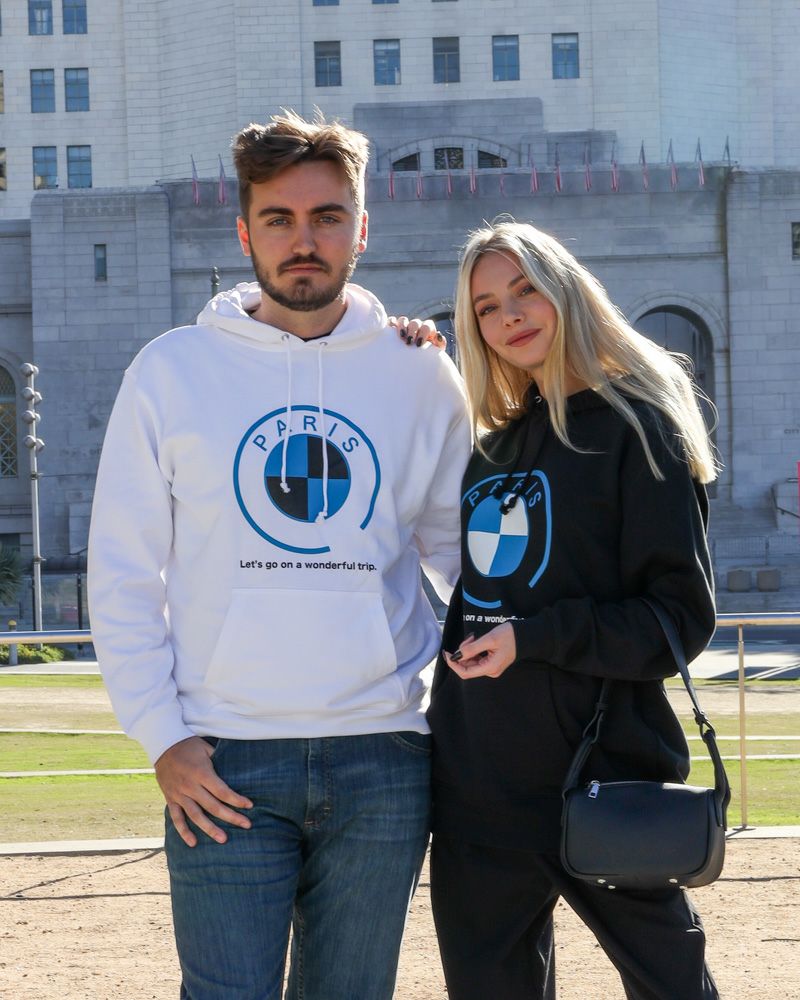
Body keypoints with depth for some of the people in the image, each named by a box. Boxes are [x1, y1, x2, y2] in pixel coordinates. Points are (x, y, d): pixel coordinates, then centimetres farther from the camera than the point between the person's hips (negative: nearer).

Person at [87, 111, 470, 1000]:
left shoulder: (419, 377, 7)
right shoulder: (171, 373, 2)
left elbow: (466, 551, 16)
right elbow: (122, 572, 4)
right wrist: (161, 733, -4)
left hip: (381, 760, 2)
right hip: (223, 762, -2)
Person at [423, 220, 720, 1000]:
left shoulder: (634, 429, -5)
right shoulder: (493, 445, 14)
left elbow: (683, 616, -9)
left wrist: (534, 636, -19)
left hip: (600, 779, -6)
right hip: (475, 781, 6)